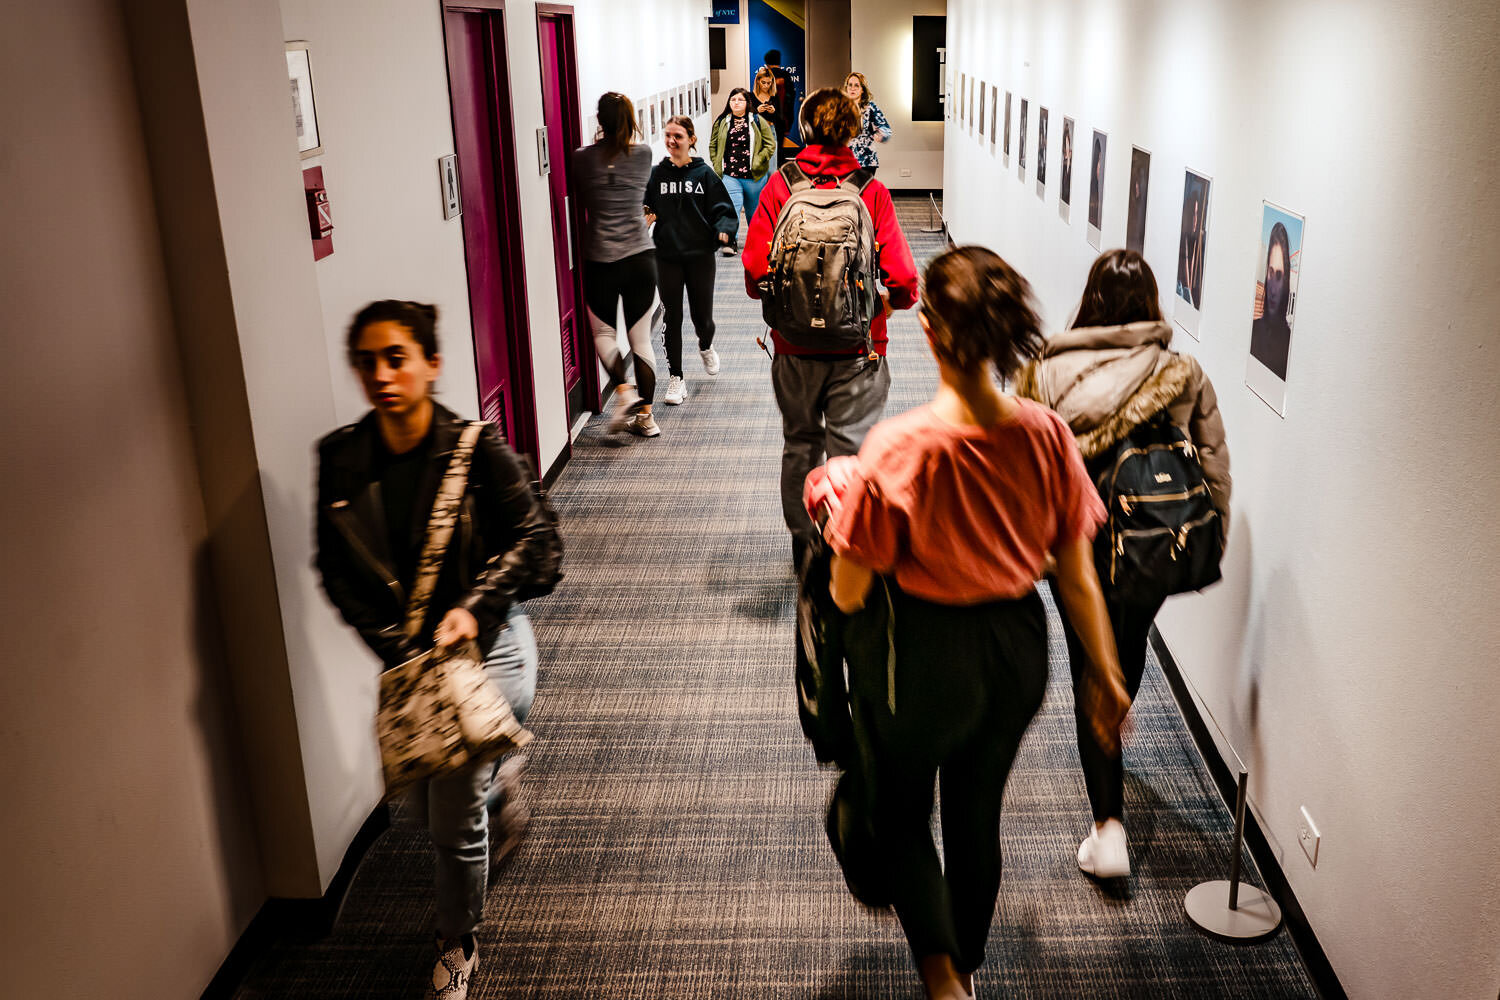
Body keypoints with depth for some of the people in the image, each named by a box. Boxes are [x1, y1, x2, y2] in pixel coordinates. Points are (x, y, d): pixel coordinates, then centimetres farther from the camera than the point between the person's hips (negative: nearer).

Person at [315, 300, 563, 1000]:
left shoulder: (475, 449, -16)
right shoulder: (341, 460, -6)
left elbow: (537, 542, -8)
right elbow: (338, 573, 0)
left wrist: (472, 606, -20)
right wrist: (401, 651, -10)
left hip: (484, 646, -4)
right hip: (404, 654, 4)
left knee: (454, 822, 2)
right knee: (429, 809, 19)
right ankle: (495, 786, 56)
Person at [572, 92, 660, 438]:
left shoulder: (583, 158, -6)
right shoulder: (643, 153, -1)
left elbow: (581, 200, 8)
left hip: (600, 260, -2)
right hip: (640, 256, 2)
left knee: (602, 331, 14)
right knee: (641, 338, 8)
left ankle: (625, 390, -7)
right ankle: (645, 415, 10)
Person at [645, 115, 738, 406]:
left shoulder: (704, 174, 0)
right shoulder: (655, 174, 4)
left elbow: (722, 209, 0)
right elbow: (646, 210, 8)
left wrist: (724, 230, -19)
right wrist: (644, 219, -14)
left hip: (700, 255, -1)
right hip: (667, 257, 1)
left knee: (702, 316, 7)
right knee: (672, 319, 2)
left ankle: (705, 347, 43)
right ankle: (675, 378, 13)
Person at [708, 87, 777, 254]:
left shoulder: (758, 121, 1)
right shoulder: (721, 122, 6)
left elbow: (770, 145, 1)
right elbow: (713, 145, 15)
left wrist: (757, 162, -9)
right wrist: (717, 165, 4)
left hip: (754, 177, 0)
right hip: (729, 175, 0)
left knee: (754, 211, 13)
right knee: (731, 207, -16)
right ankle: (730, 242, -17)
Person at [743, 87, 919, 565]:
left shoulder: (779, 185, -5)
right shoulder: (872, 192, -8)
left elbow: (755, 273, -8)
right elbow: (903, 280, -13)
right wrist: (894, 298, 10)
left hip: (794, 346, 2)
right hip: (857, 347, -2)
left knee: (800, 445, 19)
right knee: (851, 452, 5)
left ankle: (803, 544, 33)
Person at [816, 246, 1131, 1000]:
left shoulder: (898, 449, -26)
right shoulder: (1047, 436, -13)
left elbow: (848, 595, -17)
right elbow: (1079, 578, -4)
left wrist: (842, 503, 1)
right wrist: (1104, 674, 10)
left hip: (923, 654, -4)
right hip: (1018, 650, 4)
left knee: (901, 810, 23)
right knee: (978, 812, 26)